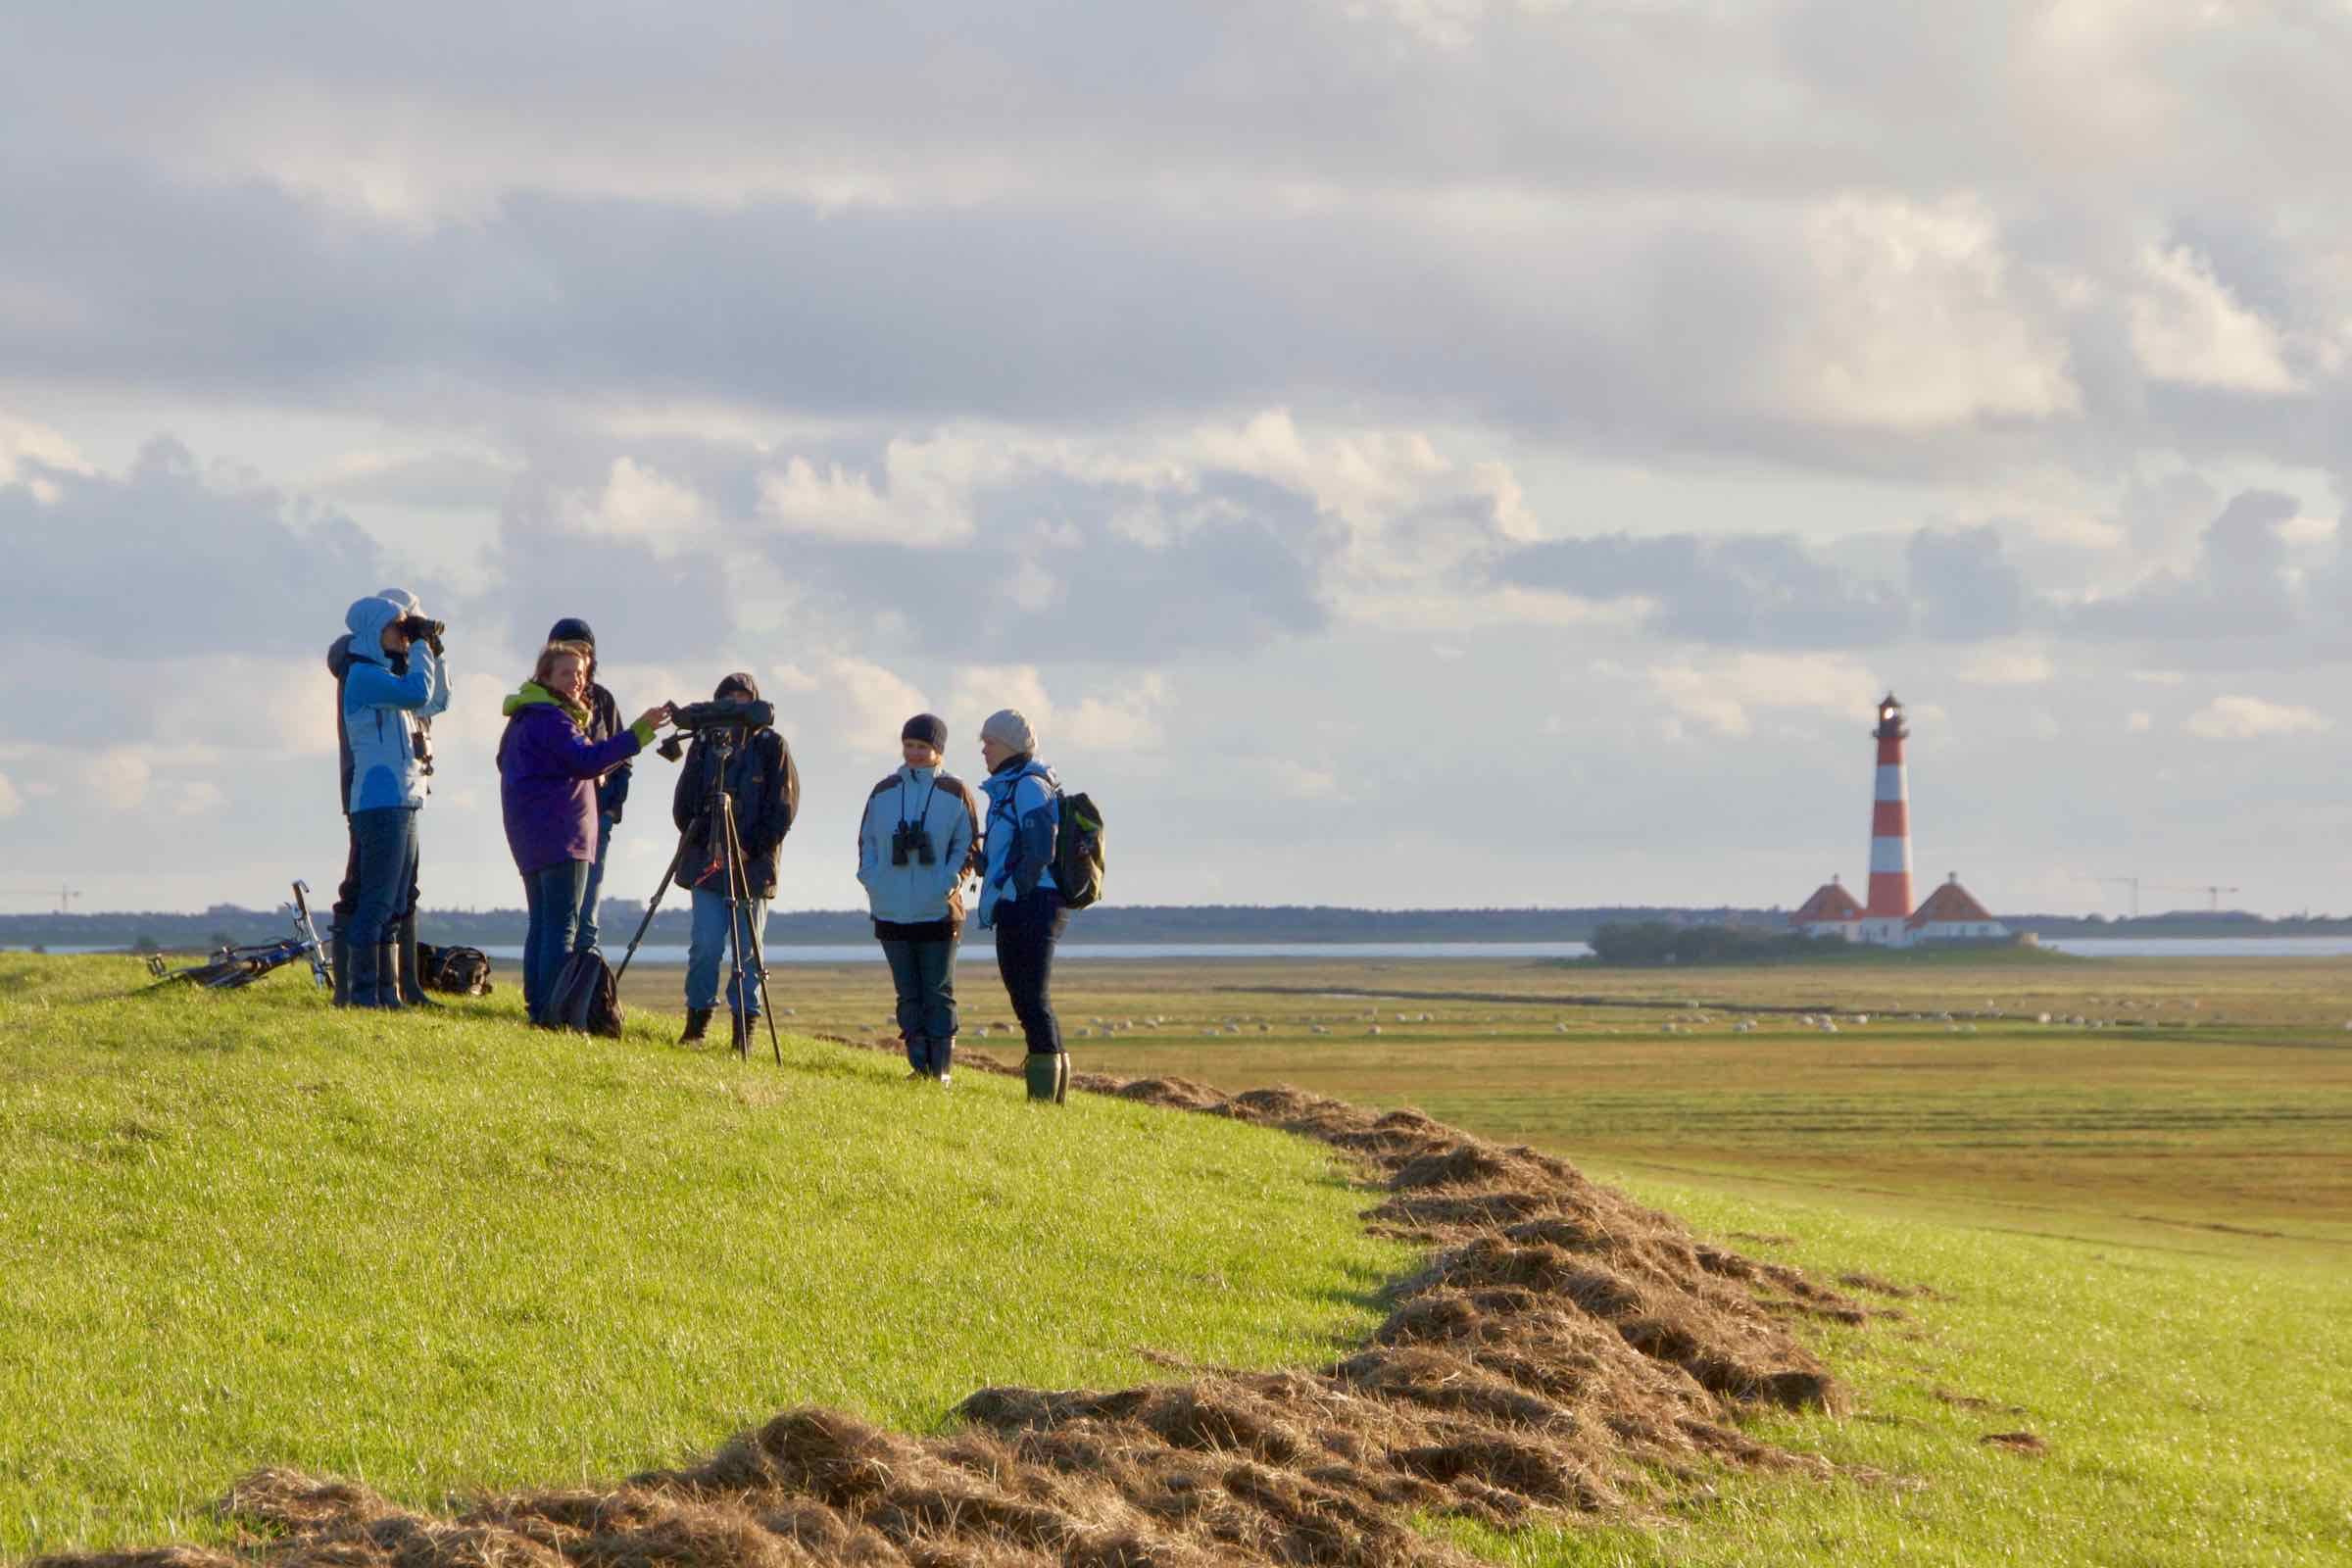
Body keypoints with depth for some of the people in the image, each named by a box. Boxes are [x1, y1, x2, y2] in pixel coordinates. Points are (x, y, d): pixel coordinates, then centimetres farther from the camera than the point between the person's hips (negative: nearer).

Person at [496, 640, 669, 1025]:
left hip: (531, 834, 10)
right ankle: (554, 1010, -18)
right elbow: (586, 759, -25)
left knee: (542, 923, 12)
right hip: (560, 831, -10)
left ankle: (537, 1007, 11)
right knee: (562, 924, -12)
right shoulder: (549, 718, -13)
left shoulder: (526, 718, 19)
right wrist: (639, 732, -31)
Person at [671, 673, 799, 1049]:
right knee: (706, 943, -5)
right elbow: (684, 805, 7)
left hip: (753, 863, -1)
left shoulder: (772, 746, 1)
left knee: (748, 948, 1)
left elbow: (783, 808, -1)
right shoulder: (704, 743, 5)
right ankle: (698, 1018, 7)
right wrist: (707, 844, -5)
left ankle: (745, 1026, 8)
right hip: (706, 860, 1)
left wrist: (749, 849, -8)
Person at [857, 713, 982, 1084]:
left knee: (938, 994, -1)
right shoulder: (883, 793, 10)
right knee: (909, 995, 7)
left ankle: (940, 1070, 1)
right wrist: (871, 880, -1)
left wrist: (948, 883, -14)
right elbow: (867, 841, 15)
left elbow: (969, 846, 0)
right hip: (892, 913, 4)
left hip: (939, 912, -4)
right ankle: (919, 1066, 11)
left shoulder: (956, 793, -1)